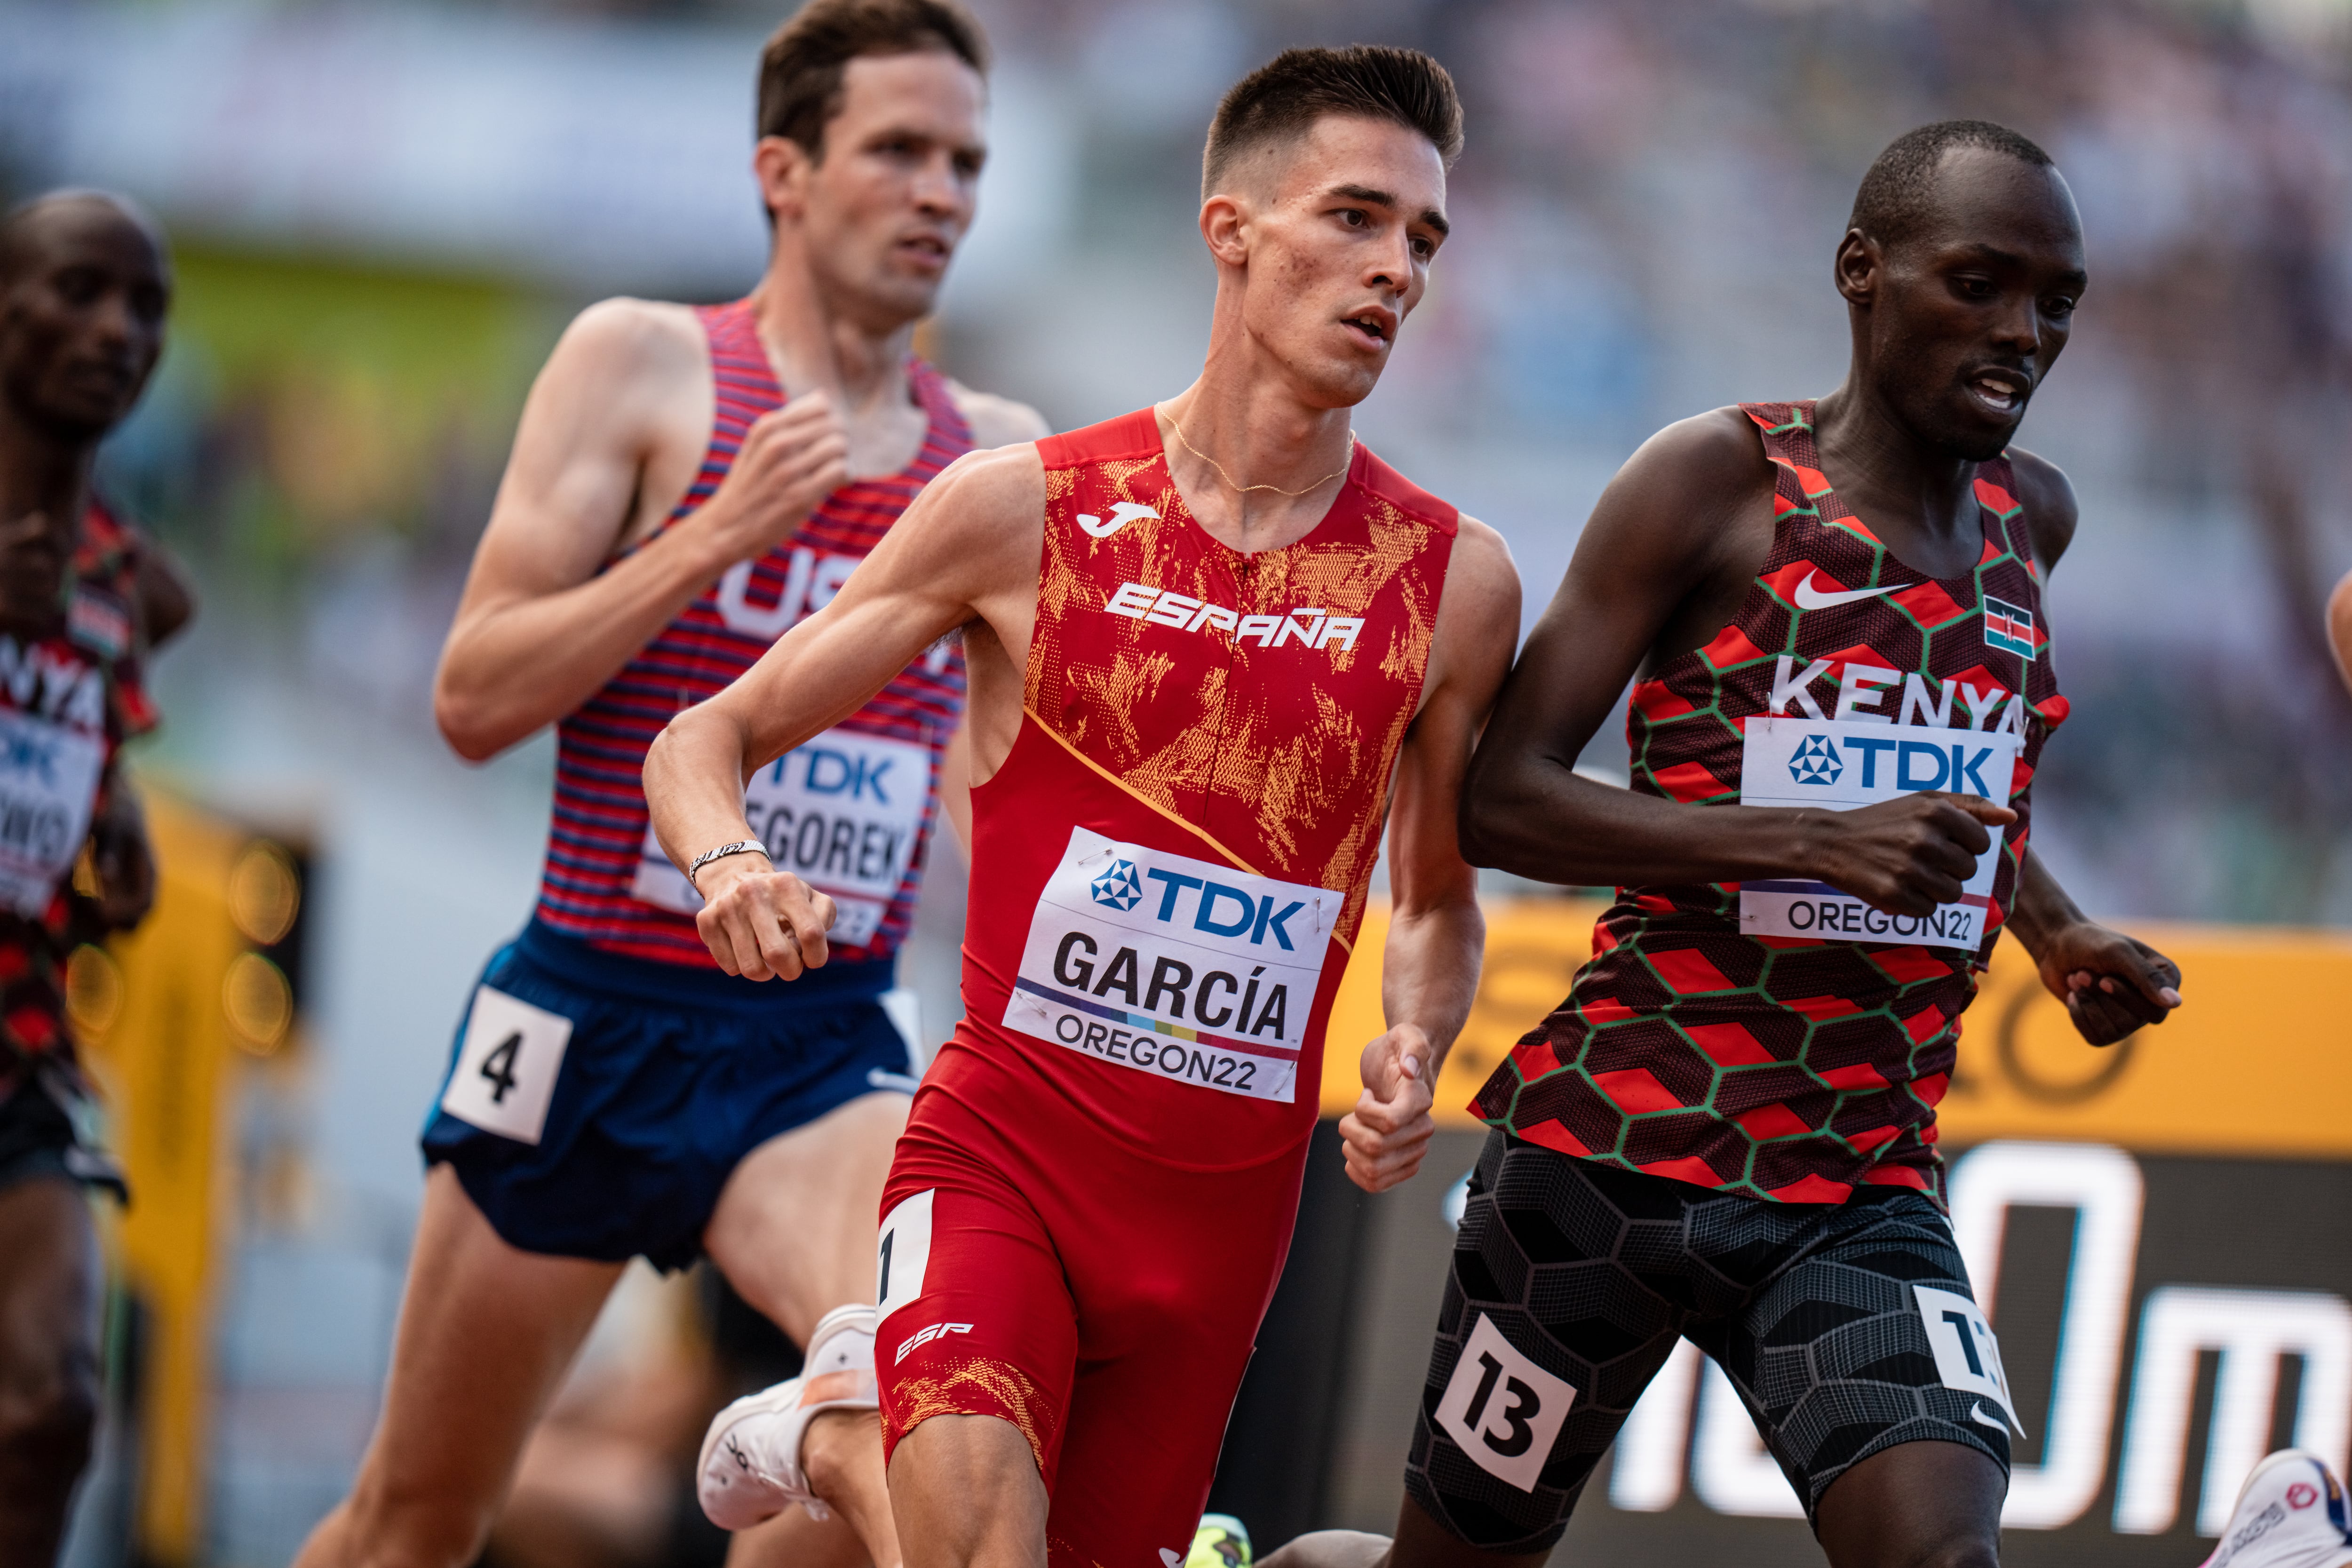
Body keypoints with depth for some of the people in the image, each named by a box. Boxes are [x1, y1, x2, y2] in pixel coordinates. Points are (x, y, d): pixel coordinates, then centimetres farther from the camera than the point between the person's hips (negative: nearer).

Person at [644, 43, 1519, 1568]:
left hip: (1229, 1196, 4)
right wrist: (732, 865, -21)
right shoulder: (1032, 509, -4)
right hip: (1002, 1146, -3)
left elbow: (1439, 896, 18)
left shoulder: (1455, 581, 2)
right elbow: (707, 739, 2)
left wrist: (1415, 1052, -4)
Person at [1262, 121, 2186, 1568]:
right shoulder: (1716, 482, -8)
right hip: (1620, 1157, -4)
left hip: (1866, 1193, 4)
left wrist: (2053, 928, 12)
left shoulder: (2031, 520, 11)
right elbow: (1502, 801, -15)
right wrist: (1813, 844, -26)